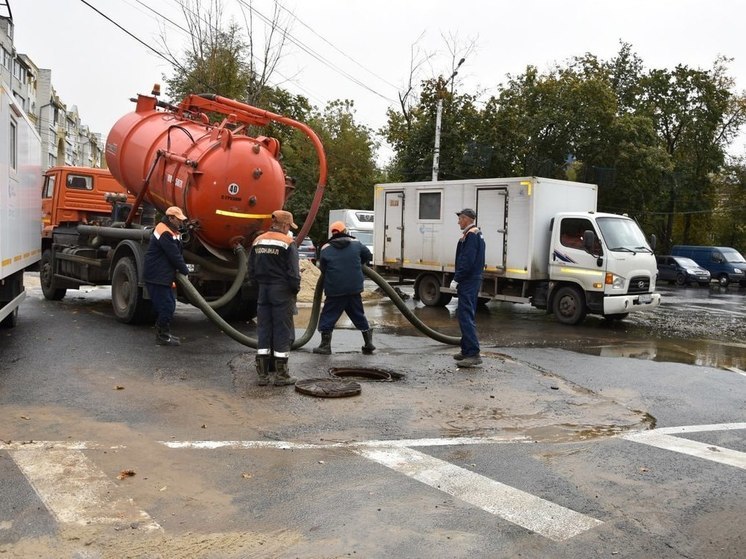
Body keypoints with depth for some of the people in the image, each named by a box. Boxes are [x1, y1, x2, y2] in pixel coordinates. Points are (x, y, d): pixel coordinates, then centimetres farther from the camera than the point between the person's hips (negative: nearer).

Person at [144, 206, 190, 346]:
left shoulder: (172, 232, 16)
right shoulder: (164, 232, -18)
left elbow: (178, 254, 14)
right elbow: (174, 256, -19)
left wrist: (182, 270, 3)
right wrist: (185, 272, -10)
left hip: (164, 276, 11)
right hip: (156, 277, -11)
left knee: (169, 305, 15)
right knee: (166, 306, -8)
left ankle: (163, 333, 25)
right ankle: (162, 337, 0)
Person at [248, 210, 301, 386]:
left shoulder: (258, 241, 9)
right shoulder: (287, 243, -11)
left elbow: (251, 269, 12)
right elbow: (293, 272, -13)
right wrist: (296, 288, 1)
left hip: (263, 290, 6)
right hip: (282, 292, -6)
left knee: (263, 330, 10)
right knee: (283, 331, 2)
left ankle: (262, 373, 13)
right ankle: (281, 374, 6)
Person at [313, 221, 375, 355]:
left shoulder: (325, 249, -2)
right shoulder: (356, 244, 3)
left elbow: (322, 268, 4)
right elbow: (368, 256, 15)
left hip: (334, 290, -2)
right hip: (354, 288, 3)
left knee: (328, 315, 8)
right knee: (359, 315, 15)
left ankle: (325, 345, 9)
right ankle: (368, 343, 19)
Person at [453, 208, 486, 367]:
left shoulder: (471, 235, -14)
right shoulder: (477, 234, 18)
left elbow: (467, 260, -22)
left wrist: (456, 279, -17)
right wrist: (459, 278, 17)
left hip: (468, 282, -11)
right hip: (473, 281, 11)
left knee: (465, 316, -12)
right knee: (466, 315, 16)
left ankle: (473, 354, -15)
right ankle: (467, 350, 24)